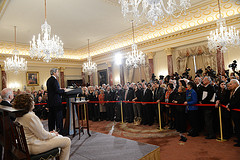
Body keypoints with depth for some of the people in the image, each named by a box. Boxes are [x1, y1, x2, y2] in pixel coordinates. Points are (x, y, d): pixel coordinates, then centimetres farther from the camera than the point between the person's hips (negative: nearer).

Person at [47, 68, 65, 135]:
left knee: (51, 117, 14)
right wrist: (63, 90, -4)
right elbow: (57, 91, -20)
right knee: (58, 116, -3)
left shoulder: (49, 80, 13)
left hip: (50, 101, 10)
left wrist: (60, 89, 15)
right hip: (56, 101, -10)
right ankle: (60, 131, 3)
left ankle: (51, 131, 24)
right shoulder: (54, 80, -16)